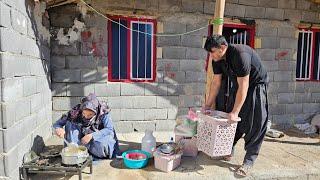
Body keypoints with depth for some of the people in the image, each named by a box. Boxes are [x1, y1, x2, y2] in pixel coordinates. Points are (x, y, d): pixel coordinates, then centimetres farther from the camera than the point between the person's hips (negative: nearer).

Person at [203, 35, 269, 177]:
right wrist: (208, 104, -2)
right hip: (238, 85, 7)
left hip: (255, 85, -7)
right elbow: (216, 82, -3)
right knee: (230, 120, 5)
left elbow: (244, 86, -33)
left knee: (255, 123, -9)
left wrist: (235, 112, -30)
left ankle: (249, 161, -2)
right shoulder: (217, 59, -11)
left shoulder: (240, 54, -34)